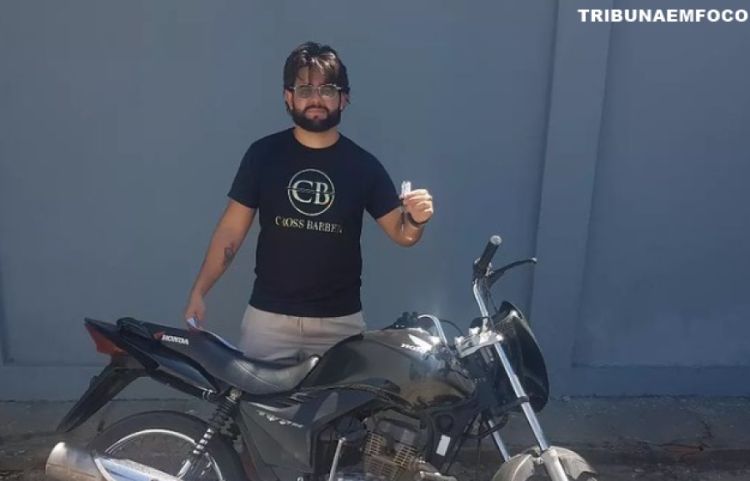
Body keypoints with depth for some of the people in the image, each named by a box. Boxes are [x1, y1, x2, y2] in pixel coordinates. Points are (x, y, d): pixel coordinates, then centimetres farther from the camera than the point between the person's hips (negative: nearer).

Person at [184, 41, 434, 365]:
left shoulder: (362, 164, 0)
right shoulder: (263, 154, 0)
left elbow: (400, 234, 2)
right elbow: (232, 228, 3)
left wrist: (415, 219, -20)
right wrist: (198, 291, -2)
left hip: (340, 319, 1)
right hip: (269, 315, 0)